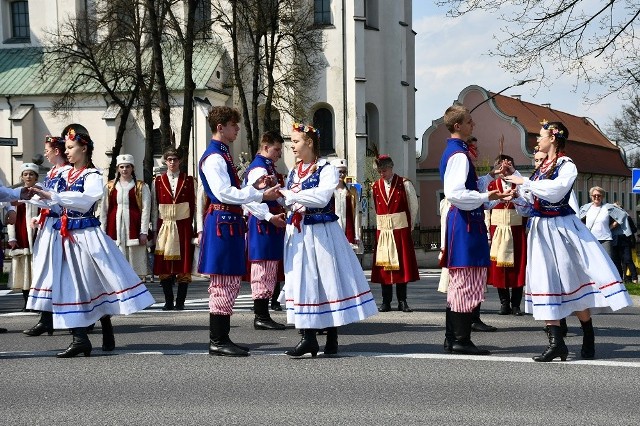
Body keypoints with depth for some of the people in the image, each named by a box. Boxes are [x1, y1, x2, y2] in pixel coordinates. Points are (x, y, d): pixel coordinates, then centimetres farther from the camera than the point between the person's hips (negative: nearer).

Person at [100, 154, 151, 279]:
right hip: (115, 229, 2)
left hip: (133, 228, -2)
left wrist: (144, 232, -7)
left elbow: (146, 210, 0)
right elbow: (104, 210, 10)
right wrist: (103, 232, 5)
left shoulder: (141, 187, 5)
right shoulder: (110, 187, 11)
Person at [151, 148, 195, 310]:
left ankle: (180, 302, 5)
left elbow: (194, 206, 4)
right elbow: (154, 207, 9)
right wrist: (155, 229, 3)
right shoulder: (158, 181, 9)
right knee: (164, 266, 0)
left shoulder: (189, 181, 6)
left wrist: (195, 228, -2)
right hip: (164, 228, 1)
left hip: (183, 228, -1)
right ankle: (168, 301, 7)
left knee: (184, 265, -2)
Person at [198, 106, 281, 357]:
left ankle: (221, 338, 18)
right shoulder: (214, 157, -13)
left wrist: (255, 187, 8)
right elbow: (224, 193, -22)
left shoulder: (223, 155, 19)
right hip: (222, 223, -11)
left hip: (231, 223, 11)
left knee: (231, 281, 12)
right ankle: (218, 342, -3)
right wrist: (261, 195, -21)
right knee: (224, 282, -7)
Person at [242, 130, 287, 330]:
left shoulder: (268, 167, 19)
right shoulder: (259, 169, -14)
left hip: (269, 225, 11)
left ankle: (263, 315, 17)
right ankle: (261, 317, -5)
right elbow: (250, 199, -23)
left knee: (268, 272, 12)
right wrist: (270, 217, -27)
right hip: (263, 225, -11)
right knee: (263, 270, -8)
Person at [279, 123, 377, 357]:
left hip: (322, 233, -6)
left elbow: (321, 197, -22)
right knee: (303, 282, 2)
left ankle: (332, 338, 8)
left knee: (327, 280, 0)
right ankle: (308, 337, 3)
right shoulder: (294, 172, 14)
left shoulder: (326, 170, -6)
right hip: (297, 233, 6)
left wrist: (289, 194, -17)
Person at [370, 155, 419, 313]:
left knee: (402, 265, 0)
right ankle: (386, 302, 9)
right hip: (382, 232, 3)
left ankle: (402, 301, 7)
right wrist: (382, 225, 6)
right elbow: (376, 209, 11)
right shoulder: (375, 187, 6)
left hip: (401, 230, -3)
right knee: (384, 265, 3)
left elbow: (414, 206, 3)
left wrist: (409, 226, 5)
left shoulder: (404, 184, -3)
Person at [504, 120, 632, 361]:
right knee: (545, 283, -1)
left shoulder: (567, 166, -7)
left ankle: (589, 340, 12)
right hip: (541, 230, 7)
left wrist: (524, 182, -19)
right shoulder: (542, 167, 13)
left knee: (572, 283, 0)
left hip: (561, 228, -7)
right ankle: (556, 342, -4)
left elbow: (554, 191, -24)